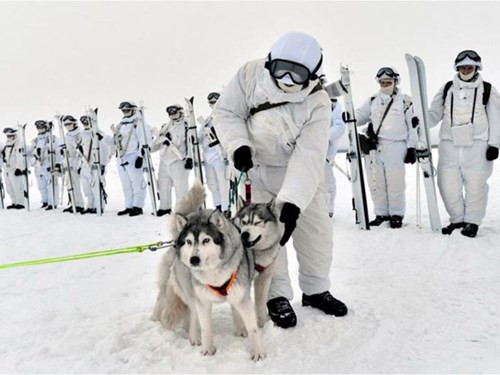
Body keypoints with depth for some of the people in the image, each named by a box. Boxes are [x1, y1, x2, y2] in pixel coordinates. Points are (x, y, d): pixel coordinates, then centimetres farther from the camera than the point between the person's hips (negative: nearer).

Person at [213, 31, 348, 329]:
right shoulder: (250, 75, -21)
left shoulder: (317, 104, -26)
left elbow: (308, 158, -33)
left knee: (317, 229, 5)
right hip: (257, 167, 0)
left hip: (300, 173, 1)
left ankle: (315, 290, 27)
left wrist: (292, 204, -43)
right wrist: (238, 145, -28)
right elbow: (226, 112, -10)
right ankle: (277, 295, 13)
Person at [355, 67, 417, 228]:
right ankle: (381, 213, 17)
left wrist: (412, 148, 0)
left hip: (396, 147, -3)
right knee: (376, 183, 4)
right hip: (374, 147, 4)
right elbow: (360, 115, 16)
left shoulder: (405, 101, 7)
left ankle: (396, 214, 10)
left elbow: (412, 127, 6)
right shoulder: (373, 100, 18)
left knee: (395, 184, -5)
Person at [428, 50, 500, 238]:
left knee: (475, 185, -3)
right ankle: (457, 219, 16)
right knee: (448, 184, 0)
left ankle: (472, 222, 11)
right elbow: (435, 113, 11)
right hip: (450, 144, 2)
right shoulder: (447, 89, 12)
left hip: (477, 145, -2)